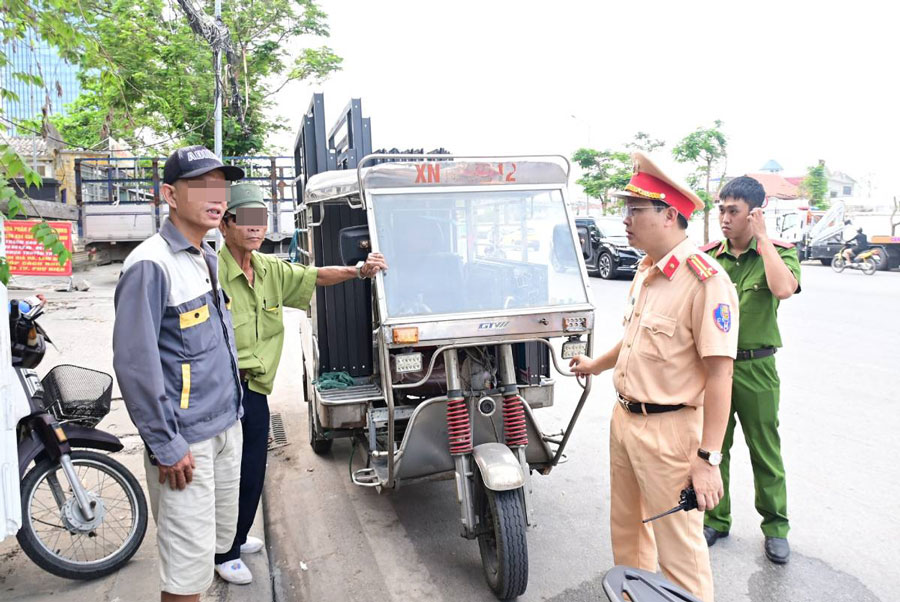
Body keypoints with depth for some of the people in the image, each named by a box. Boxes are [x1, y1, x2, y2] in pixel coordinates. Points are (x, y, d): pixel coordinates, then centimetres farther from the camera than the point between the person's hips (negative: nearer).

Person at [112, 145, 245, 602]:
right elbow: (134, 363, -20)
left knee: (218, 539, 21)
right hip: (185, 441, -8)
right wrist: (166, 447, -17)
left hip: (226, 427, 9)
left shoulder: (207, 258, 9)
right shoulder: (150, 265, -18)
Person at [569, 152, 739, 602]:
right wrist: (597, 364, 34)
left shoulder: (705, 280, -20)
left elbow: (719, 373, -23)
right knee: (626, 530, 24)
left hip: (669, 430, -9)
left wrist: (708, 458, -23)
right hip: (624, 418, 9)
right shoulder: (646, 270, 8)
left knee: (679, 548, 6)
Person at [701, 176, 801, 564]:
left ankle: (775, 527, 28)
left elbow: (783, 289, -28)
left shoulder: (779, 252, -5)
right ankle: (716, 519, 29)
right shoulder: (707, 256, 2)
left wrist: (762, 238, -19)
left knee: (765, 451, 10)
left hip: (755, 368, -3)